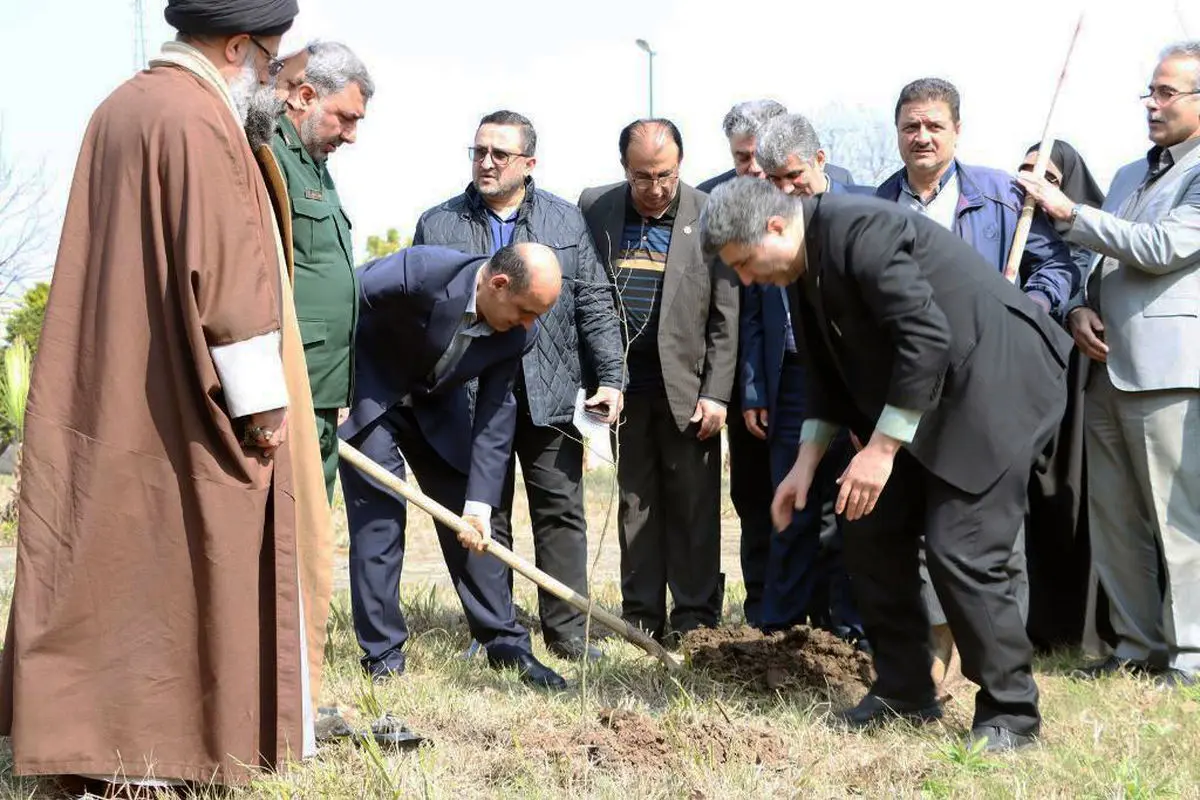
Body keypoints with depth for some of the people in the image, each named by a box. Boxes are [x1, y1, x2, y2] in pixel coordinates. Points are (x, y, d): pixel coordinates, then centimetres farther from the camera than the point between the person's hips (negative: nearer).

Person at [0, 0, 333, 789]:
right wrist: (260, 404, -16)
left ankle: (90, 735, 16)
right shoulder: (200, 121, -16)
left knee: (113, 550, 11)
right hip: (186, 406, -9)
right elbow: (224, 275, -20)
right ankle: (167, 744, 7)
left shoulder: (119, 109, 13)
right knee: (186, 560, 0)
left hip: (106, 400, 9)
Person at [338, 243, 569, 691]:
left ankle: (506, 644, 13)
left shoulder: (518, 333, -18)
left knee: (471, 524, 4)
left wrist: (480, 501, -17)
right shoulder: (422, 271, -34)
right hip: (367, 393, -5)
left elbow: (496, 414, -12)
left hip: (436, 406, 5)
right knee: (380, 516, -9)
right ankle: (383, 655, 0)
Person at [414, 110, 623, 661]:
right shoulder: (437, 225, 6)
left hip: (549, 398, 0)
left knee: (561, 512, 3)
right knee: (485, 519, 6)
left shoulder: (567, 222, 8)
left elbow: (595, 306, 7)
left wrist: (609, 377, -1)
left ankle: (566, 628, 11)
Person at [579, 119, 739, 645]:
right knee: (636, 501, 8)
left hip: (687, 385, -2)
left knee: (694, 503, 0)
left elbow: (726, 317, -3)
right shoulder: (594, 208, 4)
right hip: (625, 383, 2)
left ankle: (695, 616, 9)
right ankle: (641, 615, 16)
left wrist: (716, 393, -8)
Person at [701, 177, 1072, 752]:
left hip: (989, 382, -10)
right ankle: (904, 692, 19)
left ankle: (1010, 713, 0)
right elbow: (829, 371, 15)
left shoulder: (860, 231, -23)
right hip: (917, 400, 10)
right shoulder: (805, 269, 7)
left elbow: (927, 338, -28)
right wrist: (807, 461, 7)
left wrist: (881, 449, -24)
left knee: (961, 552, -14)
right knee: (871, 532, 7)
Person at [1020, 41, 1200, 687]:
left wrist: (1069, 213, -12)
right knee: (1114, 518, 10)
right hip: (1106, 367, 8)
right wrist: (1080, 309, 3)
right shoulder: (1129, 177, 22)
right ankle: (1139, 645, 19)